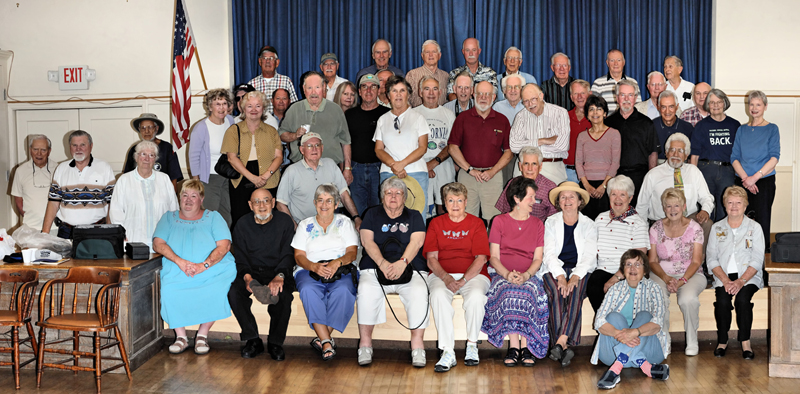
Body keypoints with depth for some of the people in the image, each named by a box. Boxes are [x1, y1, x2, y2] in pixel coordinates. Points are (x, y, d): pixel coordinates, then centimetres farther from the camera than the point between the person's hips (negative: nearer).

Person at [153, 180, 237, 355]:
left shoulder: (213, 217, 14)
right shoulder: (169, 218, 19)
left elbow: (224, 245, 0)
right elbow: (158, 244, 4)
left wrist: (204, 265, -16)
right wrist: (180, 262, -13)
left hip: (213, 271, -1)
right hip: (177, 273, 1)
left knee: (216, 290, -33)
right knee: (168, 290, -31)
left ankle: (202, 335, -11)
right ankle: (181, 336, -11)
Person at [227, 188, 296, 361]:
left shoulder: (285, 221, 0)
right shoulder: (243, 224, 5)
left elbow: (288, 254, -6)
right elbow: (240, 257, 2)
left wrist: (280, 277, -24)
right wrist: (247, 277, -19)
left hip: (278, 271, -2)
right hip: (251, 271, 2)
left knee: (283, 295, -33)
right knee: (233, 292, -28)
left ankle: (275, 343, -13)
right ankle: (253, 340, -14)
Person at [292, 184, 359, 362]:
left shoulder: (344, 222, 15)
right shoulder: (305, 225, 17)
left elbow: (352, 252, 4)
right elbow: (299, 256, 7)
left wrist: (337, 262, -19)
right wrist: (314, 266, -15)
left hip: (341, 270, 0)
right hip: (310, 270, 1)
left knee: (343, 291, -35)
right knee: (309, 290, -35)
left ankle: (322, 338, -27)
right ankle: (327, 341, -37)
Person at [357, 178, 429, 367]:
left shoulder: (414, 216, 18)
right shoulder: (372, 214, 18)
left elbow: (416, 242, 2)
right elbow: (367, 241, 3)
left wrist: (402, 262, -17)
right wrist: (383, 264, -14)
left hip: (410, 271, 0)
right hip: (375, 269, 0)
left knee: (419, 291, -31)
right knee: (366, 290, -31)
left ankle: (417, 343, -24)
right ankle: (365, 343, -22)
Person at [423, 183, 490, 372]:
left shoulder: (476, 223, 8)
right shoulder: (436, 223, 13)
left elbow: (481, 259, -2)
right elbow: (431, 259, 5)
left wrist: (463, 280, -17)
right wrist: (446, 278, -15)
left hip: (472, 274, -1)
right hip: (441, 274, 1)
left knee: (476, 296, -34)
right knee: (439, 295, -34)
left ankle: (472, 345, -12)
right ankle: (447, 352, -31)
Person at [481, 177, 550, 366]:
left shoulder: (537, 224, 15)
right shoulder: (499, 221, 9)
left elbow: (538, 259, 7)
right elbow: (493, 257, 3)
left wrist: (526, 275, -15)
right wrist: (507, 274, -18)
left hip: (529, 276, 1)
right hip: (502, 274, -1)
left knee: (529, 291, -33)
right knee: (508, 292, -35)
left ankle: (526, 347, -33)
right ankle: (514, 347, -34)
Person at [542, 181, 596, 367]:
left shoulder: (589, 224, 11)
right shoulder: (551, 222, 11)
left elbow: (589, 256, -1)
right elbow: (550, 254, 0)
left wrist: (575, 277, -20)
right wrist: (560, 277, -18)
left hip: (580, 270, 0)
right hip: (554, 269, 0)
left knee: (575, 293, -33)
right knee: (557, 294, -32)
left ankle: (560, 343, -42)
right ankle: (564, 347, -36)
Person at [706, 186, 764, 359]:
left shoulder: (754, 227, 6)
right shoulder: (717, 228, 12)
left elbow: (757, 260, -3)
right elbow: (711, 259, 4)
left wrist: (741, 281, -18)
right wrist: (725, 280, -12)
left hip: (749, 275, -1)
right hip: (723, 275, 1)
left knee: (742, 299, -31)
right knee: (722, 301, -27)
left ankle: (745, 342, -16)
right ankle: (722, 340, -8)